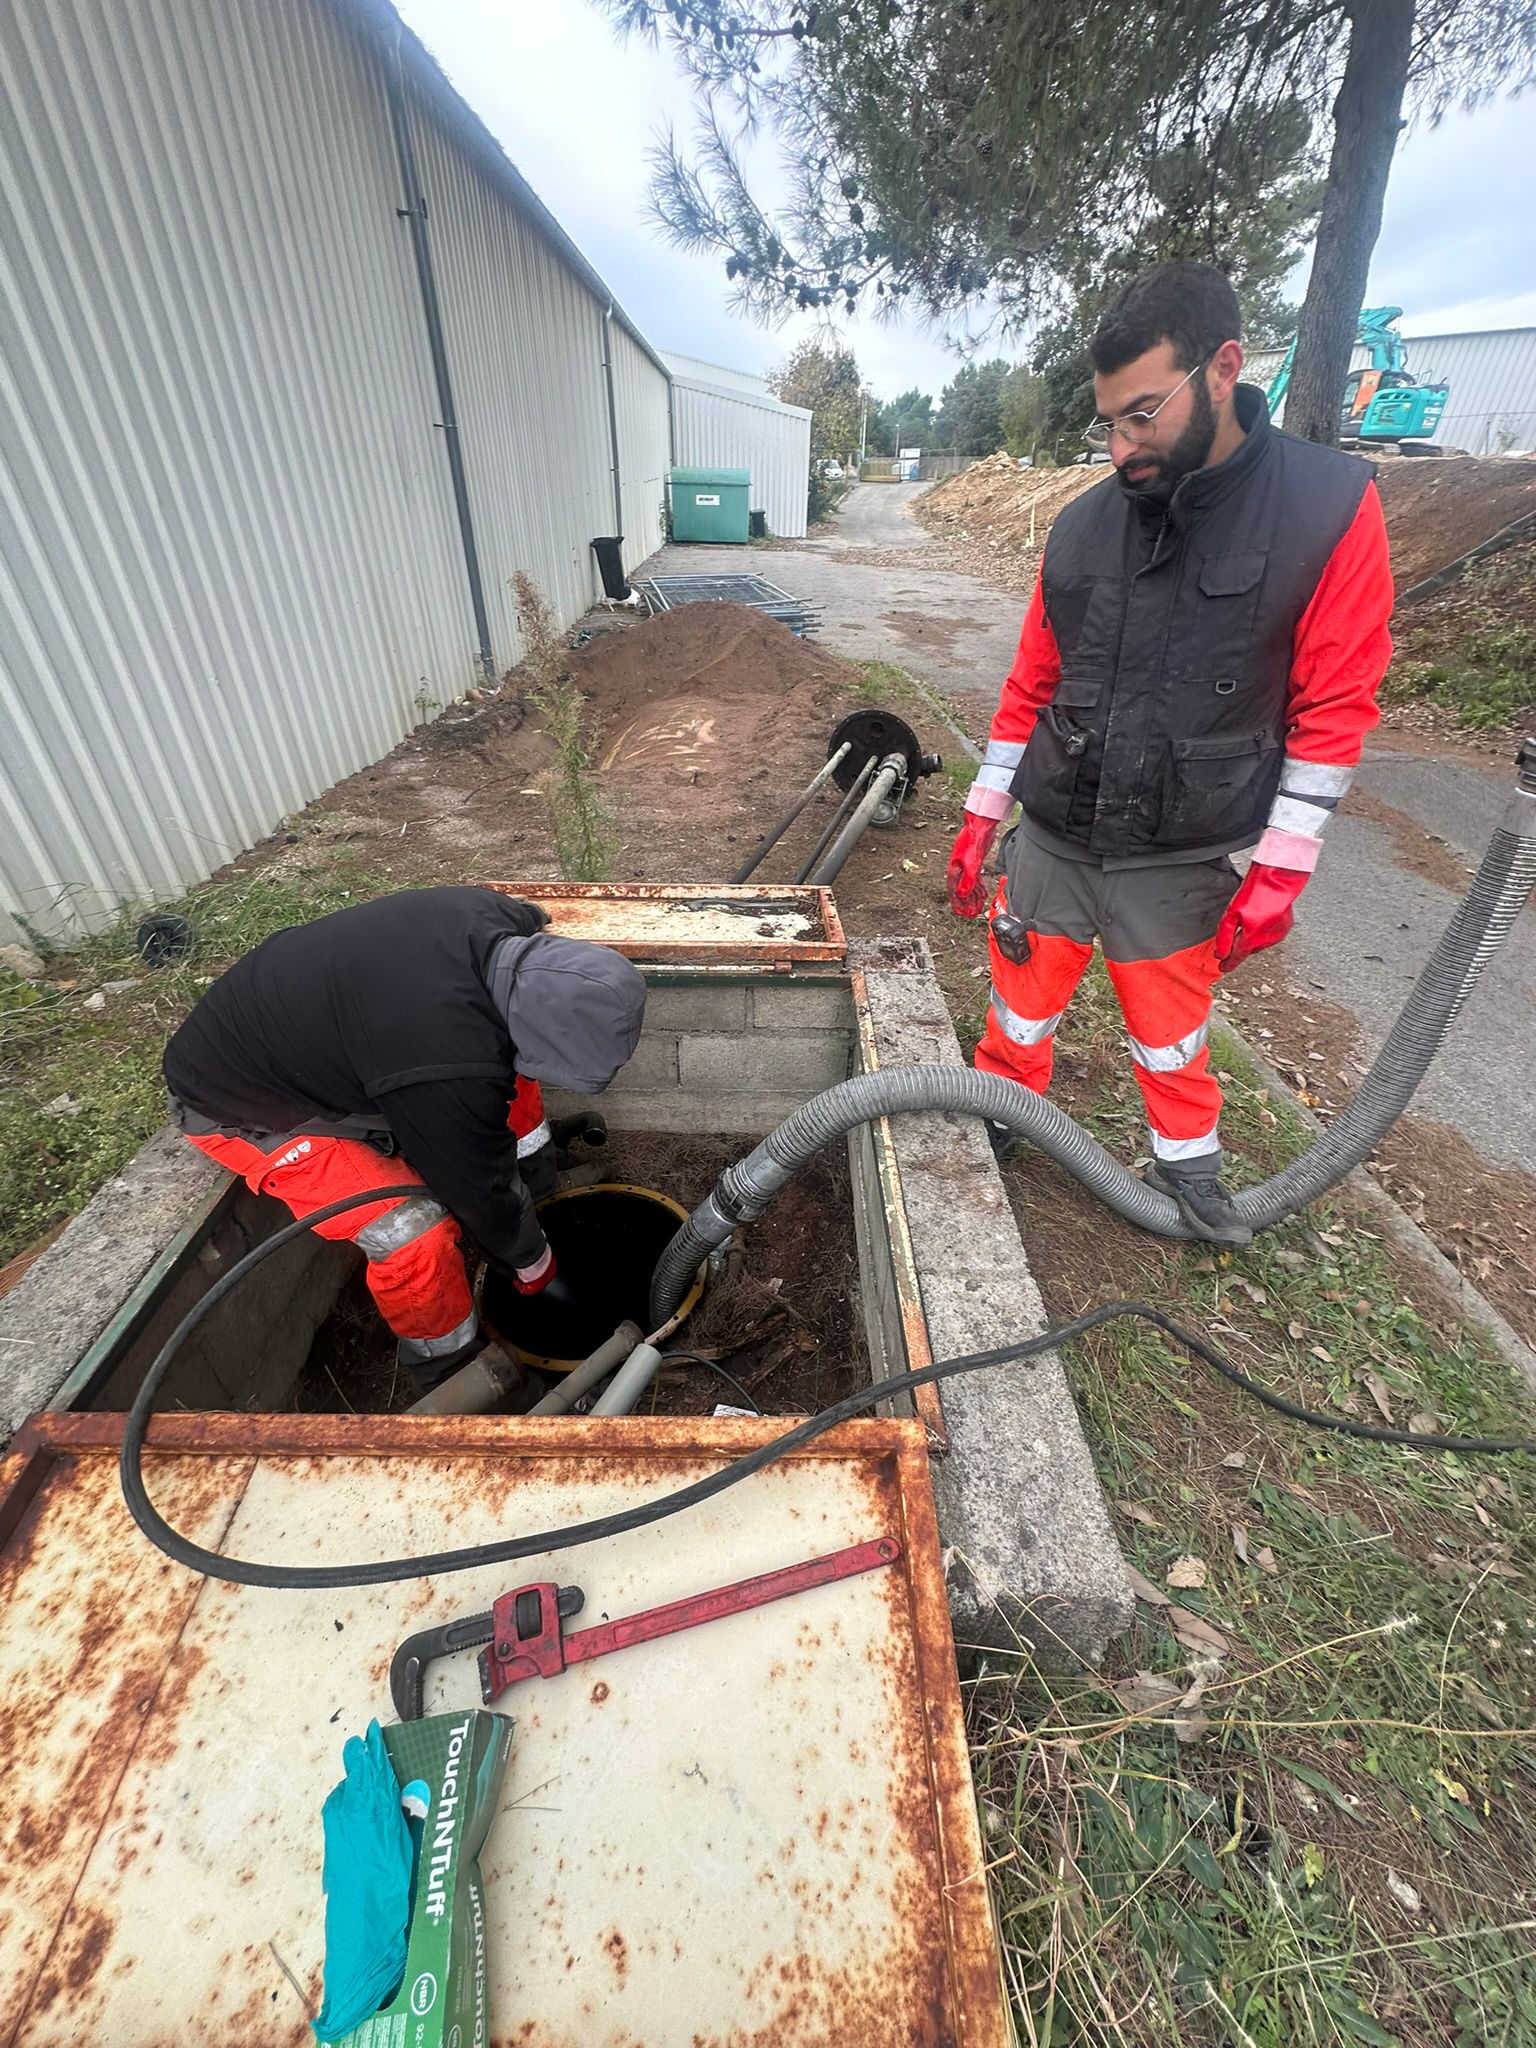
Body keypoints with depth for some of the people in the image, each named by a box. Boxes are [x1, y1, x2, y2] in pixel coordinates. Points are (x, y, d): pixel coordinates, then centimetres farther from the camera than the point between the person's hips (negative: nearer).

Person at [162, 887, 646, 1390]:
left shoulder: (494, 920, -20)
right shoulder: (449, 1071, -41)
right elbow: (481, 1189, -23)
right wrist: (533, 1261, -3)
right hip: (240, 1101, -8)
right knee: (415, 1236, -22)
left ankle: (532, 1170, 25)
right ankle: (449, 1372, 5)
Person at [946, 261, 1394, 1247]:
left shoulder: (1333, 506, -8)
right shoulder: (1082, 525, 2)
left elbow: (1334, 707, -8)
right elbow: (1033, 684, 8)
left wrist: (1281, 871, -12)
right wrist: (981, 817, 6)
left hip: (1182, 861, -2)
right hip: (1052, 841, 3)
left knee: (1173, 1035, 14)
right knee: (1021, 1008, 13)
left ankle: (1188, 1161, 41)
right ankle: (998, 1121, 39)